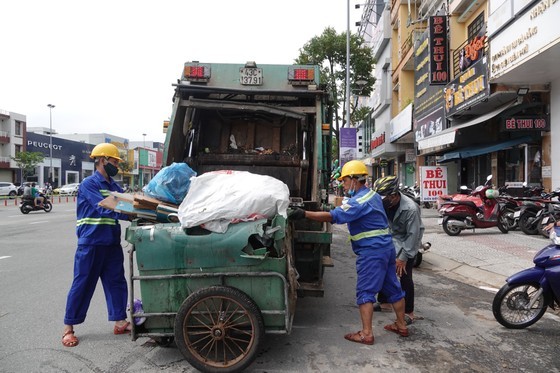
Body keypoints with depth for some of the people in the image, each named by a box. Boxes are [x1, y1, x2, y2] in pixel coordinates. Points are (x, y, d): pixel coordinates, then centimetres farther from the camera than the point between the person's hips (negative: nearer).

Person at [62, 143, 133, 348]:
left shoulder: (114, 186, 14)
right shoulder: (89, 183, -10)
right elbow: (105, 209, -23)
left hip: (112, 244, 7)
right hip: (90, 244, -7)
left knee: (116, 283, 10)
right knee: (82, 285, 3)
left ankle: (120, 321, 21)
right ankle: (68, 328, 17)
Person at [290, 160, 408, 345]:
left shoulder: (359, 201, -19)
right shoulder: (373, 195, 12)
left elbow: (333, 216, -26)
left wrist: (304, 214, -26)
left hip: (371, 251, -10)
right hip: (386, 246, 10)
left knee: (365, 292, -3)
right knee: (392, 287, 17)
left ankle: (366, 334, 1)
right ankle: (401, 325, 29)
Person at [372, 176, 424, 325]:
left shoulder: (411, 209, -31)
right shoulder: (383, 202, -15)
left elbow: (413, 235, -24)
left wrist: (403, 257, -20)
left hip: (406, 243, -6)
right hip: (389, 240, 6)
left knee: (404, 276, -7)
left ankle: (409, 313, 7)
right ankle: (383, 302, 31)